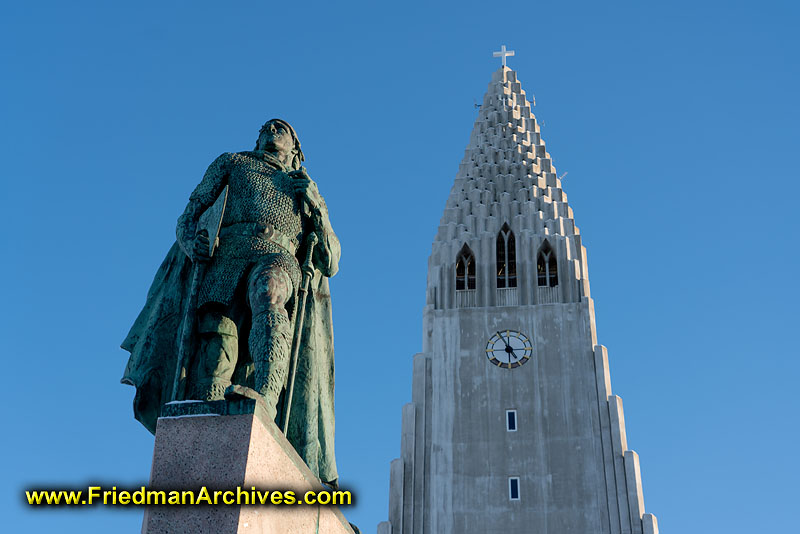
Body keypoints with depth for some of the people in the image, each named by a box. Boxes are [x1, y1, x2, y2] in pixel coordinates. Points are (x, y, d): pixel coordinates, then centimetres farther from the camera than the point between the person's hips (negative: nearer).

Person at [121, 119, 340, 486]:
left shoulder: (308, 191, 34)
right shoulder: (232, 163, 34)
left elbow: (331, 264, 24)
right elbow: (190, 213, 21)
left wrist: (315, 205, 11)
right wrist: (191, 240, -4)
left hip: (277, 257, -1)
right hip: (225, 256, 1)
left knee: (268, 293, -38)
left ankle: (264, 400, -56)